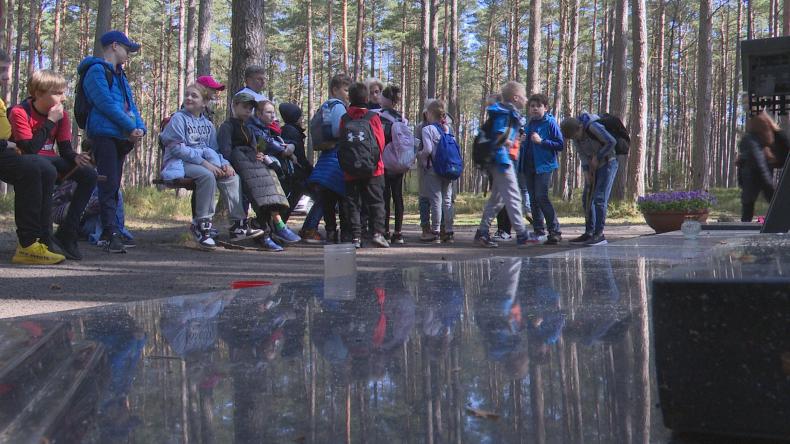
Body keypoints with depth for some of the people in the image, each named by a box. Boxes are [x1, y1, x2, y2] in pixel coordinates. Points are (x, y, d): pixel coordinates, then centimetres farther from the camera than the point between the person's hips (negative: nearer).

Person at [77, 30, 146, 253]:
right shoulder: (97, 71, -3)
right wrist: (131, 127, -14)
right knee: (109, 184, -13)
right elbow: (107, 103, -14)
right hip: (104, 135, -9)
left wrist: (140, 128, 0)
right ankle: (111, 234, -16)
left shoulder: (119, 75, 25)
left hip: (121, 137, 9)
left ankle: (107, 234, 13)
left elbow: (130, 105, 19)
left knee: (114, 186, 9)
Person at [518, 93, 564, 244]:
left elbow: (560, 144, -10)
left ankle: (555, 231, -13)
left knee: (541, 197, -16)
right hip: (529, 166, 7)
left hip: (544, 165, -7)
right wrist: (522, 140, 7)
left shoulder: (550, 123, -5)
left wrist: (541, 141, -18)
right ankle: (538, 231, 16)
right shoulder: (529, 124, 15)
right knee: (533, 199, 9)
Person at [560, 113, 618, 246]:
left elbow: (612, 142, -24)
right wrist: (586, 171, -5)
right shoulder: (575, 133, 0)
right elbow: (582, 154, 6)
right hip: (593, 166, 8)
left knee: (599, 198, -14)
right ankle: (589, 233, 9)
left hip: (607, 163, -8)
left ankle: (599, 234, -11)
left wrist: (597, 157, -16)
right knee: (586, 199, 4)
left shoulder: (593, 126, -24)